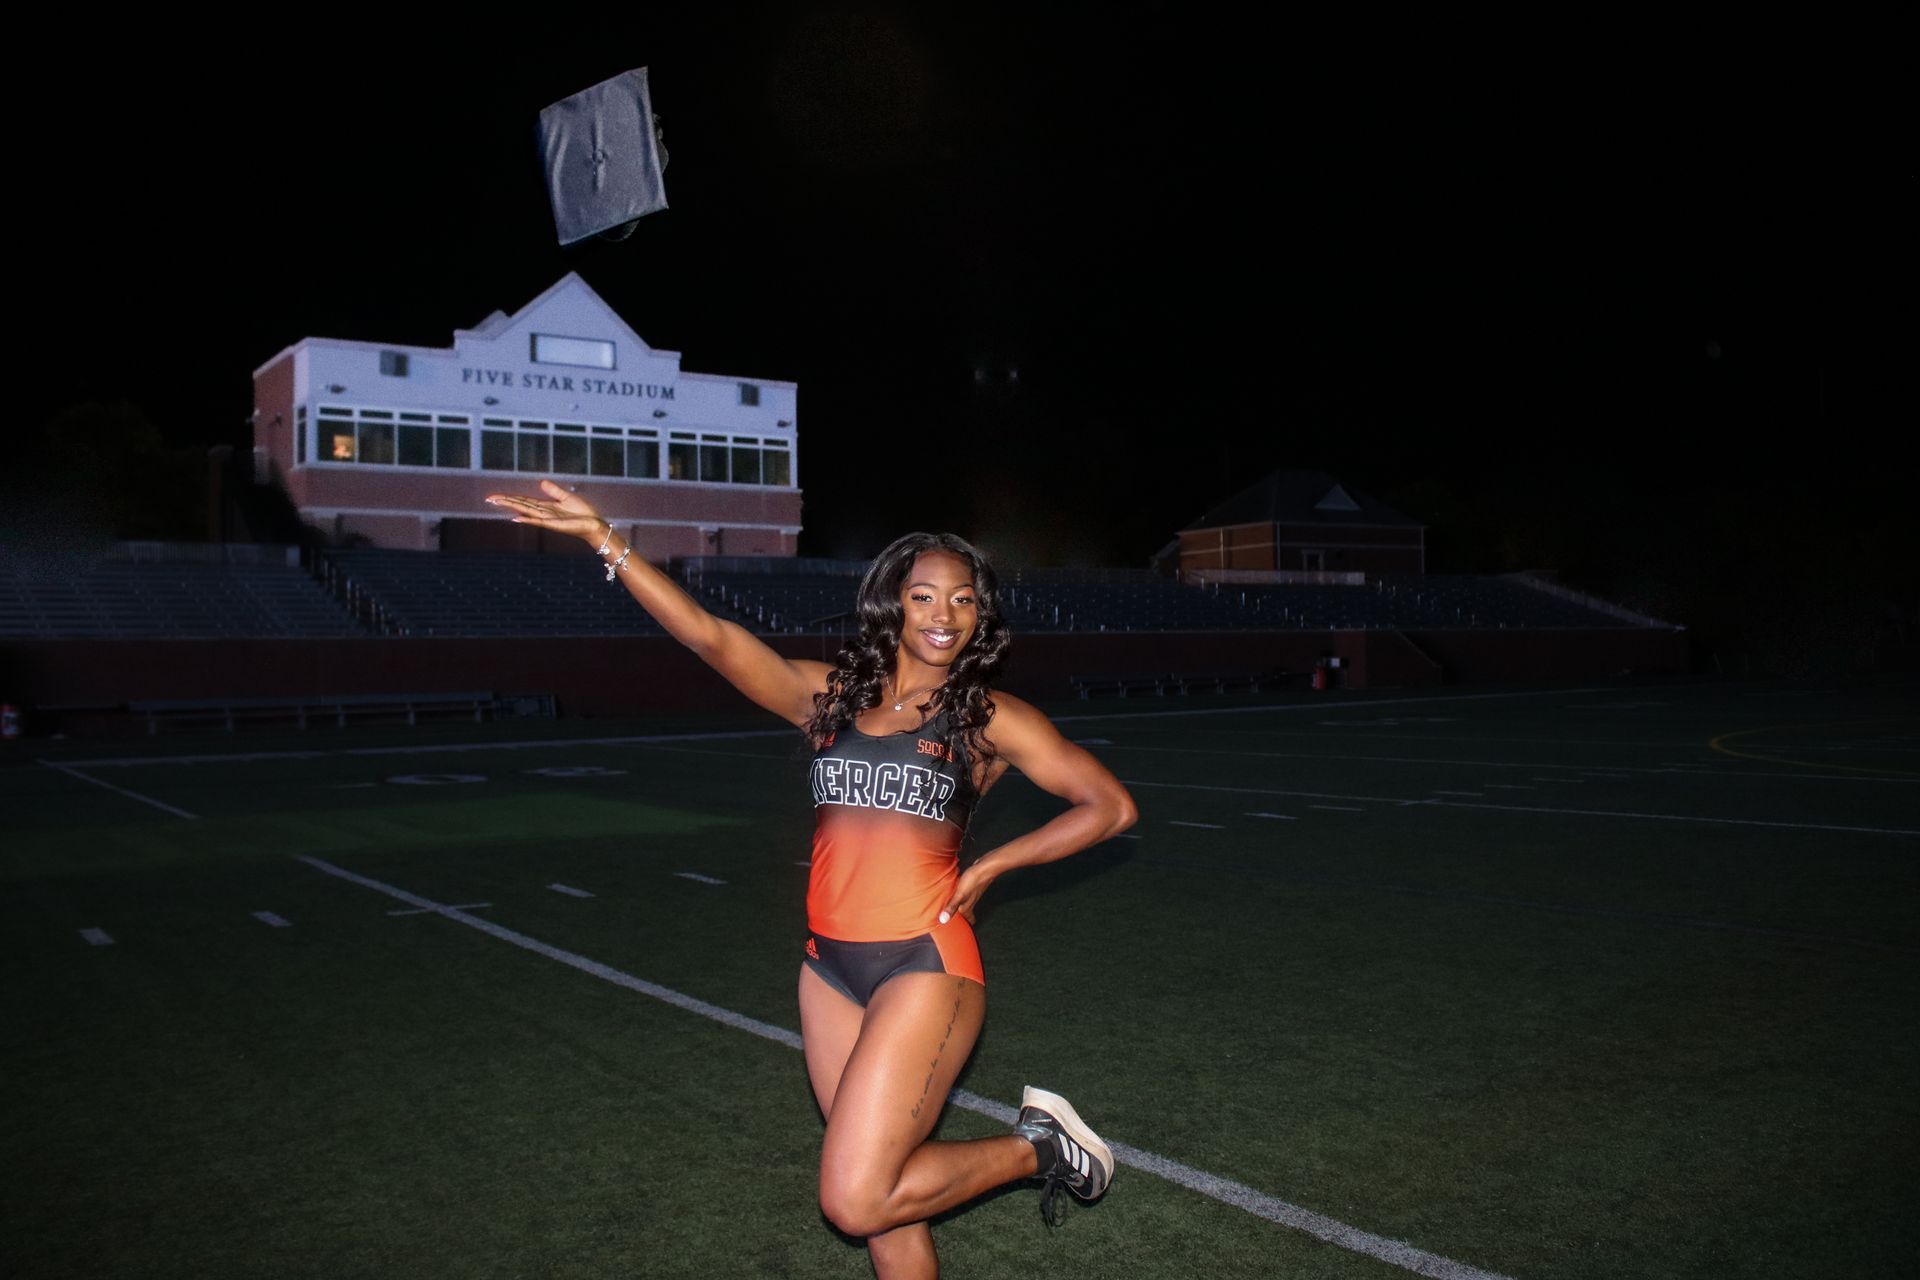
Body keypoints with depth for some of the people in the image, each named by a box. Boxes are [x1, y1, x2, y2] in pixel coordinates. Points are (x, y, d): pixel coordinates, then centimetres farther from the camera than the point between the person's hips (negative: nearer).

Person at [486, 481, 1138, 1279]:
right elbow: (713, 639, 0)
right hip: (831, 970, 4)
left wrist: (990, 866, -3)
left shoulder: (989, 719, 2)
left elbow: (1111, 806, 2)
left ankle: (1040, 1147, 9)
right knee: (884, 1206, 8)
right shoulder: (829, 697, 8)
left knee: (855, 1200, -11)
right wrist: (604, 540, -7)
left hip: (926, 966, -4)